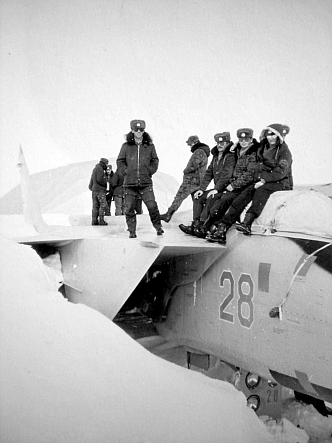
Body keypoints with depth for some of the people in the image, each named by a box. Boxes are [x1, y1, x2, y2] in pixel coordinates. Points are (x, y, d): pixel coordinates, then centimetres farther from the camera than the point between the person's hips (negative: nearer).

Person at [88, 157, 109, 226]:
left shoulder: (95, 168, 20)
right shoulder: (100, 169, -10)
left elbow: (92, 180, 20)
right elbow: (99, 179, -20)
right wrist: (105, 182, -5)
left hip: (94, 189, 10)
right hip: (100, 190, -9)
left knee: (95, 206, 8)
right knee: (103, 205, -7)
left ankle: (94, 221, 6)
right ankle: (101, 220, -11)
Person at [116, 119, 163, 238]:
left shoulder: (149, 146, 6)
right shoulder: (126, 146, 5)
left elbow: (155, 160, 15)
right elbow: (120, 161, 11)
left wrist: (150, 171, 3)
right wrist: (125, 172, 0)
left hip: (146, 183, 0)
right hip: (129, 184, 1)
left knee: (152, 206, -8)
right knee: (129, 208, 3)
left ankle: (158, 227, 13)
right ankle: (132, 231, 15)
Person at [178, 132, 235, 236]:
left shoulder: (230, 156, -10)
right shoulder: (215, 156, 16)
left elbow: (227, 174, -21)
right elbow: (209, 173, 13)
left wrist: (216, 189, -25)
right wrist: (201, 189, 4)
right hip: (218, 189, 9)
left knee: (211, 198, -30)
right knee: (198, 197, -3)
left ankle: (202, 227, -29)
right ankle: (195, 224, -10)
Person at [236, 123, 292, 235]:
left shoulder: (284, 150, -6)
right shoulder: (263, 148, 15)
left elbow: (280, 172, -15)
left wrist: (264, 180, -21)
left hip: (280, 183, -7)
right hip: (264, 181, 7)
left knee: (261, 189, -34)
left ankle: (247, 223, -46)